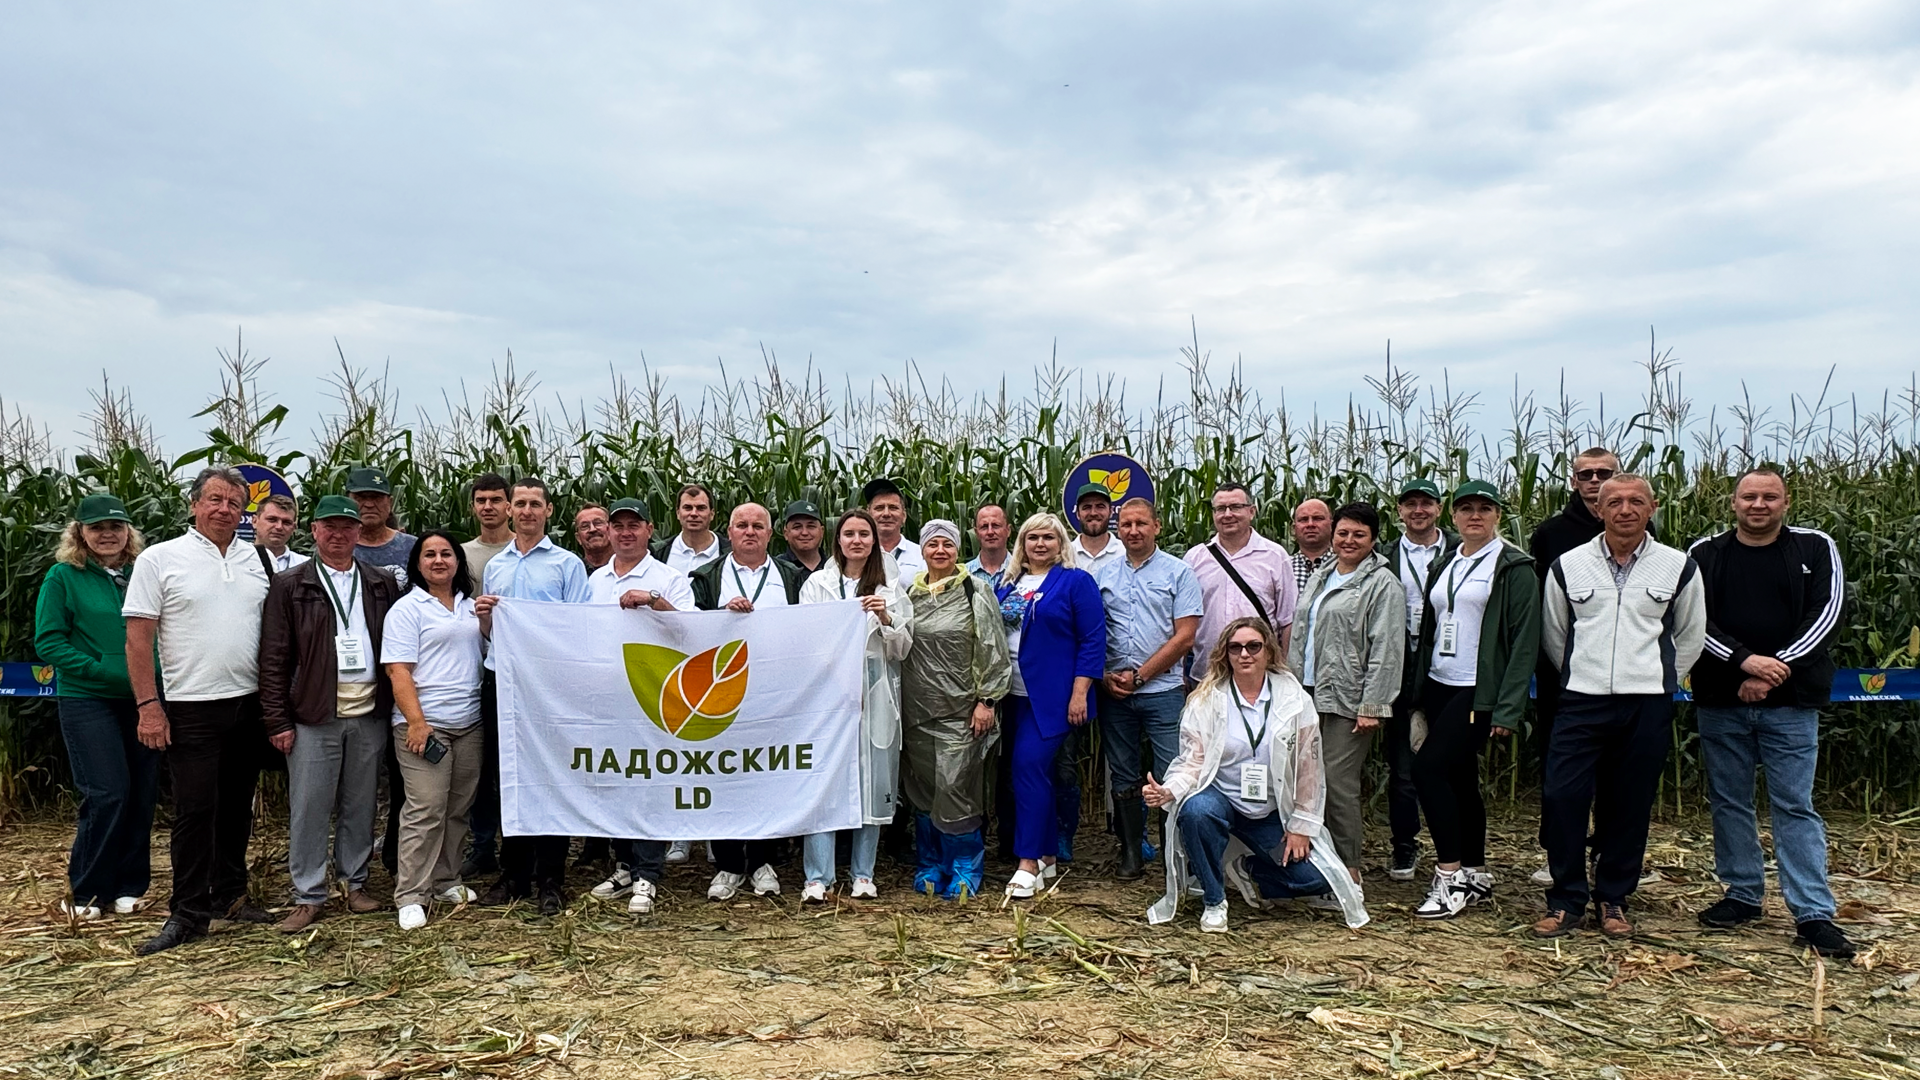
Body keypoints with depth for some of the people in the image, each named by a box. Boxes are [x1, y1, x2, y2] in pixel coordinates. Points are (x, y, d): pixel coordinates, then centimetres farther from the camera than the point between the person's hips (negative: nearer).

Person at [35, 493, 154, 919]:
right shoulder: (63, 576, -1)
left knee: (141, 795, 6)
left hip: (143, 700, 4)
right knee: (107, 793, -8)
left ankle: (127, 887, 19)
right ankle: (85, 892, 9)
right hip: (88, 702, -4)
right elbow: (48, 642, -6)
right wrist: (102, 671, -16)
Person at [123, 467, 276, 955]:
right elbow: (138, 639, -7)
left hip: (249, 705, 4)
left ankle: (230, 895, 26)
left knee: (237, 806, 13)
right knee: (195, 810, -1)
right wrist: (148, 706, -12)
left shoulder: (256, 560, 8)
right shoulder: (160, 560, -4)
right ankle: (189, 912, 10)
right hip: (192, 709, -4)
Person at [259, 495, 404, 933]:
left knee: (360, 807, 10)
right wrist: (277, 720, -6)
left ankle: (355, 883, 23)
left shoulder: (383, 585, 10)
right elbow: (273, 658, -1)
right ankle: (308, 896, 13)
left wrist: (394, 705, 3)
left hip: (369, 715, 2)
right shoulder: (289, 585, 2)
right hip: (312, 717, -2)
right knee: (308, 809, 2)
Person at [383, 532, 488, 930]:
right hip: (426, 725, -6)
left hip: (469, 724, 6)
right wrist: (416, 721, -17)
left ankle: (446, 881, 22)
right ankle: (411, 896, -2)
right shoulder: (407, 609, -1)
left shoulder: (471, 606, 16)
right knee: (425, 810, -9)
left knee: (458, 808, 10)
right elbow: (398, 670, -9)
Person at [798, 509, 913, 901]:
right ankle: (817, 877, -2)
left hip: (875, 696, 2)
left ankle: (863, 875, 14)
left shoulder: (890, 589, 12)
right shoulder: (817, 584, 8)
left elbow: (902, 650, 8)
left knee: (872, 782, 3)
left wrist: (886, 619, -8)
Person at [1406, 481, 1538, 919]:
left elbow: (1525, 640, -10)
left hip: (1478, 692, -7)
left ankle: (1450, 876, -5)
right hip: (1438, 685, 7)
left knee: (1429, 767, -15)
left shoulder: (1513, 567, -5)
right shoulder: (1442, 563, 14)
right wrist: (1418, 693, 10)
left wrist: (1509, 708, -16)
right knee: (1459, 778, 11)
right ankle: (1476, 875, 23)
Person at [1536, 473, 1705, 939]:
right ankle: (1566, 901, 5)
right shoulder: (1568, 565, 5)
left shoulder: (1679, 568, 5)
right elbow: (1553, 634, 15)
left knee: (1630, 805, 6)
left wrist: (1661, 680, 12)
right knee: (1562, 796, -8)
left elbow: (1691, 636, 16)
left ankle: (1613, 900, 21)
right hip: (1581, 702, 0)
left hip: (1648, 705, 0)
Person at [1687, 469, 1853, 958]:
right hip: (1720, 701, 2)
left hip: (1791, 703, -2)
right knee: (1729, 802, 10)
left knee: (1796, 807, -1)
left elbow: (1826, 616, -6)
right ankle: (1743, 894, 23)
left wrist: (1775, 671, -14)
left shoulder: (1815, 549, 3)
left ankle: (1814, 914, 4)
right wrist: (1745, 661, -17)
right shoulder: (1706, 555, 4)